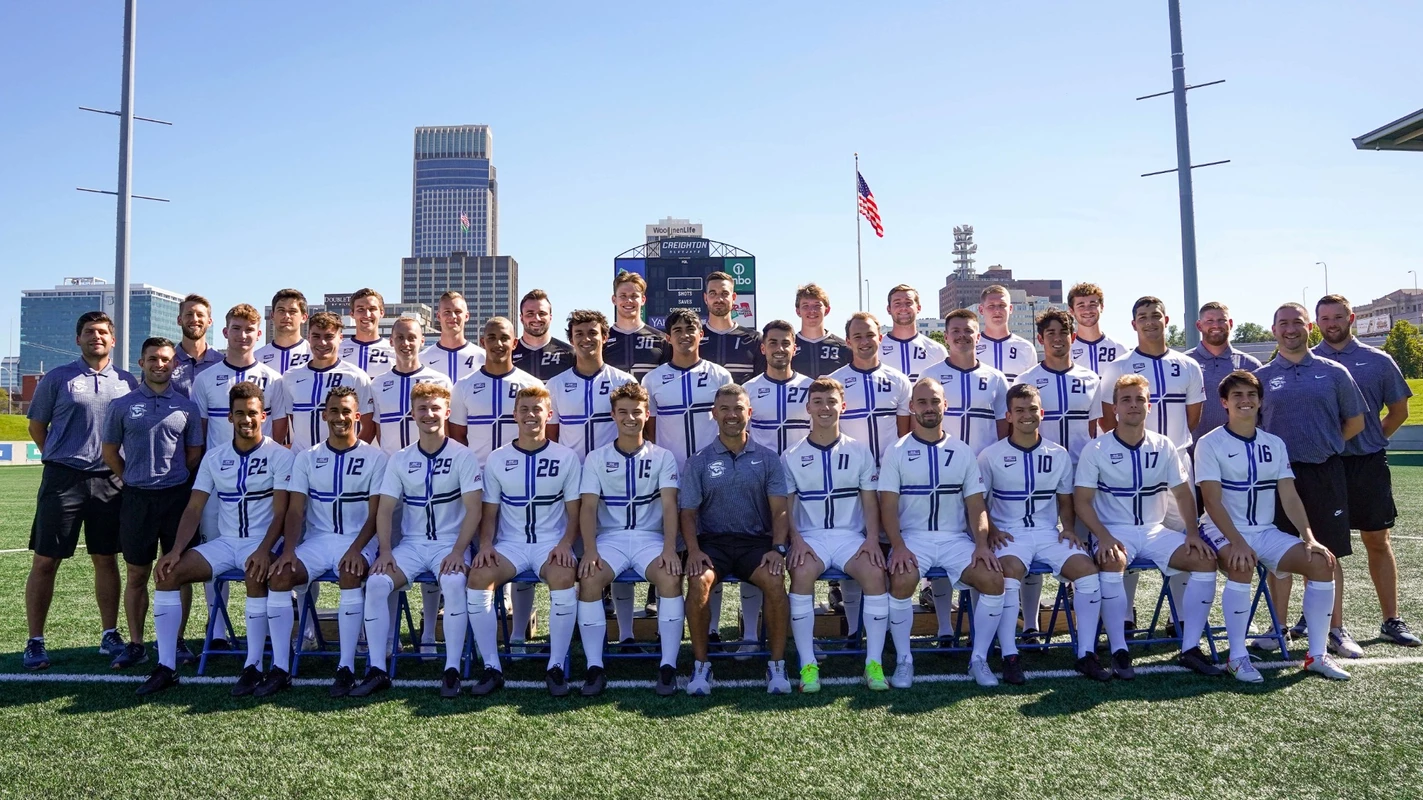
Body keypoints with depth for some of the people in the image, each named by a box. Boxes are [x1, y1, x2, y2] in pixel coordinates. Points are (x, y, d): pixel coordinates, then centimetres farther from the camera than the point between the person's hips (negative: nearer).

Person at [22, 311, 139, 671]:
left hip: (109, 482, 2)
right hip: (63, 479, -2)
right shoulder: (57, 378, 2)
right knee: (45, 561, 1)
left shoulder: (127, 382, 8)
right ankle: (35, 641, 11)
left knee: (106, 559, 9)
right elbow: (36, 426, 8)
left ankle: (110, 635, 18)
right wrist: (61, 458, 4)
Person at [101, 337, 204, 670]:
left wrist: (175, 480, 5)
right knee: (137, 574, 7)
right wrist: (134, 480, 8)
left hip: (177, 496, 0)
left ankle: (177, 641, 13)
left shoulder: (186, 407, 6)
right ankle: (135, 644, 16)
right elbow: (110, 452, 11)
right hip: (136, 497, 0)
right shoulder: (121, 405, 6)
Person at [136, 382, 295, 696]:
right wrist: (176, 550, -10)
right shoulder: (214, 457, 8)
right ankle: (166, 667, -8)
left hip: (261, 543, -5)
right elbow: (194, 509, 5)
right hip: (224, 542, 5)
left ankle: (253, 667, -26)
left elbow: (280, 514, -12)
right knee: (168, 573, -15)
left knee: (256, 575, -36)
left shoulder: (279, 456, -5)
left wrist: (263, 551, -27)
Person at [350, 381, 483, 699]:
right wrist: (385, 551, -11)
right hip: (411, 544, 3)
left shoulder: (463, 455, -2)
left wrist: (457, 552, -19)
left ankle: (452, 670, -23)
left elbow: (473, 510, -8)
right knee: (376, 583, -22)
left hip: (450, 544, -3)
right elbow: (385, 510, 4)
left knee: (453, 582, -33)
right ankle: (377, 670, -13)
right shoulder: (399, 460, 8)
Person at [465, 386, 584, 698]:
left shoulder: (567, 457, 4)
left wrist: (565, 543, -15)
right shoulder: (497, 459, 8)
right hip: (510, 544, 2)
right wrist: (485, 544, -9)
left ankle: (556, 667, -17)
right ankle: (492, 667, -14)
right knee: (478, 579, -28)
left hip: (552, 543, -1)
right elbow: (490, 513, 9)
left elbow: (574, 512, 3)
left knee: (564, 579, -33)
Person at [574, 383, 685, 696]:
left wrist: (669, 549, -20)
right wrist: (590, 550, -17)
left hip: (650, 537, 0)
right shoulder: (596, 458, 8)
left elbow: (669, 505, -4)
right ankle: (595, 668, -18)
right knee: (589, 579, -29)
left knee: (671, 578, -30)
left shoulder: (662, 457, 7)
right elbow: (588, 507, -1)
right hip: (610, 538, 1)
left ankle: (668, 666, -19)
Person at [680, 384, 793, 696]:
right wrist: (693, 550, -12)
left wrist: (778, 548, -13)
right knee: (699, 581, -31)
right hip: (712, 541, 0)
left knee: (774, 580, -30)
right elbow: (688, 512, 5)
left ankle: (777, 664, -13)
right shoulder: (699, 461, 9)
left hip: (756, 541, 0)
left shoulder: (767, 458, 9)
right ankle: (700, 664, -13)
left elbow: (779, 510, 4)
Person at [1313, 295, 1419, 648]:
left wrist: (1374, 438, 4)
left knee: (1377, 541, 7)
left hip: (1368, 463, 1)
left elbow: (1399, 410, 12)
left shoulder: (1378, 361, 5)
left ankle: (1392, 620, 16)